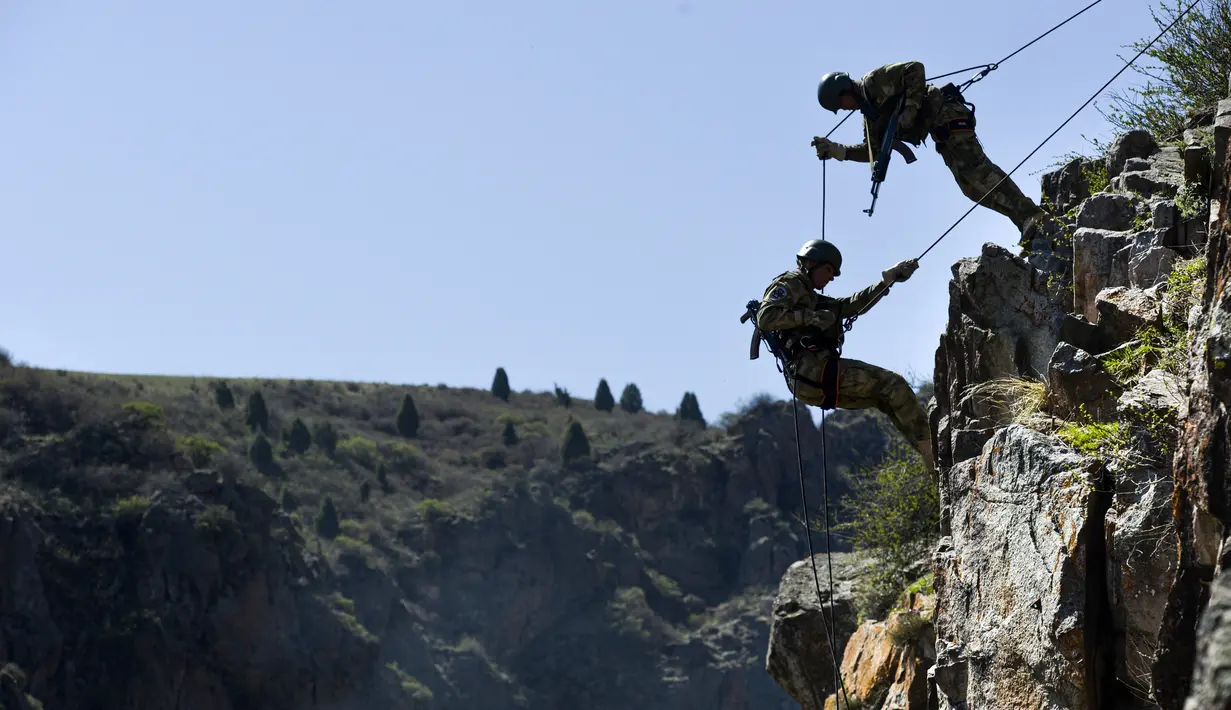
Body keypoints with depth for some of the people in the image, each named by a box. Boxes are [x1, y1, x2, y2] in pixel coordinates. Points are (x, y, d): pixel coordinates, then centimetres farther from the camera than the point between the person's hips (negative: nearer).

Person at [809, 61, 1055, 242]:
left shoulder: (873, 82, -4)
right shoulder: (870, 115, 24)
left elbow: (914, 69, -15)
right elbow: (873, 151, 25)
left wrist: (910, 109, -18)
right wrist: (838, 151, 14)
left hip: (945, 114, -10)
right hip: (941, 130, 10)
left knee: (973, 168, -25)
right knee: (972, 186, -2)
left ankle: (1033, 216, -35)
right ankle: (1028, 224, -10)